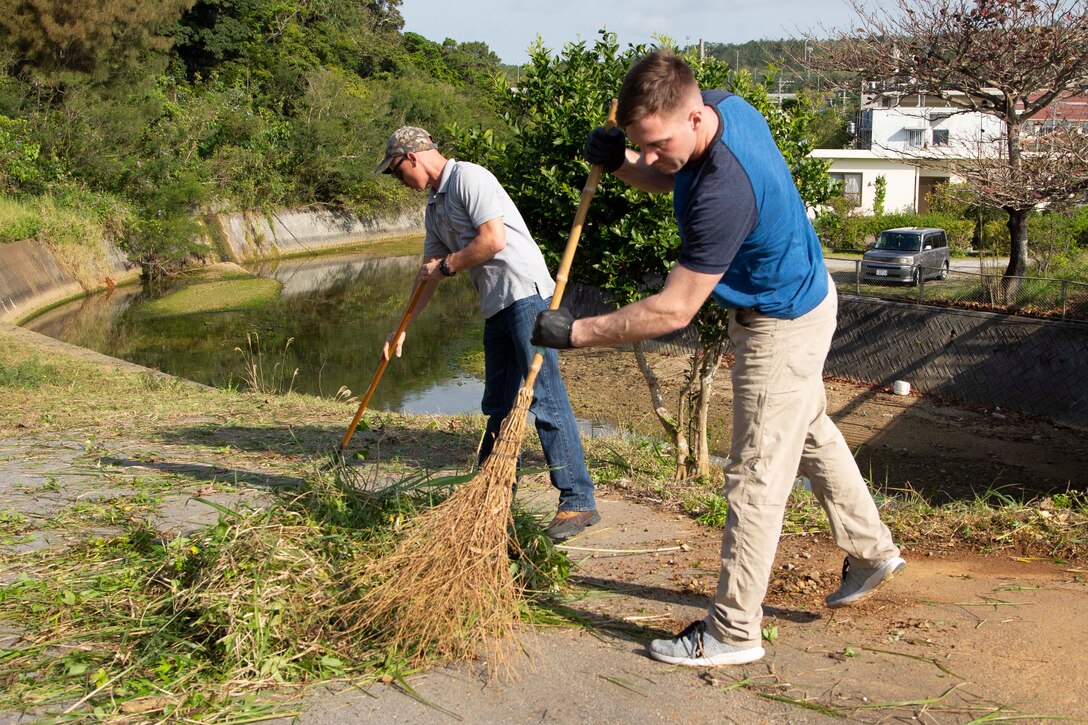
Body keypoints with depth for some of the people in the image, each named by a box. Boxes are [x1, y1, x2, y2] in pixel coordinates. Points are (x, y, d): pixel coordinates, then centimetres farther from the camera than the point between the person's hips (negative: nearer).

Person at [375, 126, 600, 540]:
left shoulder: (468, 178, -7)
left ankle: (578, 502, -10)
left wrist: (447, 265, -3)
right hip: (496, 308, 10)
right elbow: (429, 274, 29)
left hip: (525, 293, -10)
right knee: (498, 406, 14)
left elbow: (493, 240, -17)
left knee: (544, 400, -12)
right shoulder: (434, 208, 22)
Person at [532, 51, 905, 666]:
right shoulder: (722, 105, -10)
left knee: (756, 475, -2)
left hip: (783, 327, -10)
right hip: (800, 296, 10)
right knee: (812, 433, 25)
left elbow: (674, 310, -34)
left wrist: (576, 333, -28)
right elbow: (671, 180, 10)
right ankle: (872, 551, 43)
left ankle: (734, 632, 10)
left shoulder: (725, 191, -39)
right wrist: (620, 164, -11)